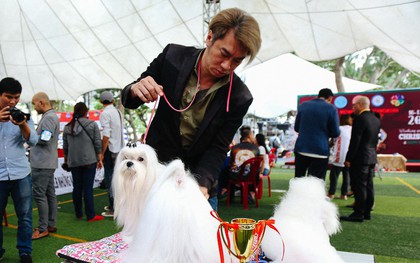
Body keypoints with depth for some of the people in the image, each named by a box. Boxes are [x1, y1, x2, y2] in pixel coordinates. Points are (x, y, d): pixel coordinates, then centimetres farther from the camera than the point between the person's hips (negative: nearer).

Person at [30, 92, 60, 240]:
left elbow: (44, 139, -22)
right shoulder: (51, 116, 17)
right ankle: (51, 224, 21)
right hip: (48, 162, 10)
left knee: (39, 195, -5)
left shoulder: (48, 117, -15)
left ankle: (43, 228, 2)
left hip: (42, 163, -10)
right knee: (50, 193, 13)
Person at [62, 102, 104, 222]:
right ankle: (90, 216, 2)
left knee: (77, 187, 11)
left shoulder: (67, 127, 9)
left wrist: (66, 160, 24)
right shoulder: (92, 124, -2)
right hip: (89, 161, -4)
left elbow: (65, 147, 13)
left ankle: (78, 214, 21)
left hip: (73, 162, 4)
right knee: (88, 188, -2)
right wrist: (99, 159, 3)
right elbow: (98, 143, -4)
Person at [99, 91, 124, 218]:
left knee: (110, 179, -3)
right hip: (120, 148, 8)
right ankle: (115, 204, 26)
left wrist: (102, 153, -13)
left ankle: (113, 209, 1)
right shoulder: (118, 112, 11)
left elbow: (106, 135, -18)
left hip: (110, 149, -8)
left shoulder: (105, 113, -11)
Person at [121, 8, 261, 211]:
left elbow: (217, 150, -11)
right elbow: (129, 98, -1)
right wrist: (135, 90, -25)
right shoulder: (172, 56, -12)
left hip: (199, 181, 0)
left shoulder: (239, 98, -14)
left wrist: (202, 184, -29)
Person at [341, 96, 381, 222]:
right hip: (372, 157, 9)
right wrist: (372, 152, 19)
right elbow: (375, 140, 15)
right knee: (368, 186, 12)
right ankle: (367, 212, 20)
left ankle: (358, 214, 1)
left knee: (359, 187, -4)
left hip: (360, 158, -9)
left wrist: (348, 159, -15)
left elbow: (355, 141, -19)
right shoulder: (376, 120, 12)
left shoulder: (360, 119, -16)